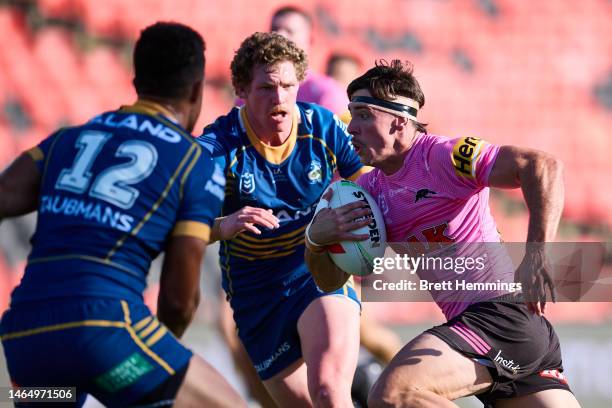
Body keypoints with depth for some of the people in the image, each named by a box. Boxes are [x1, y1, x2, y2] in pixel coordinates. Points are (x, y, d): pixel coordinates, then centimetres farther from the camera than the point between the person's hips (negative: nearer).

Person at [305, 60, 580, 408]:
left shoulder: (443, 155, -10)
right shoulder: (370, 189, 15)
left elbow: (544, 166, -20)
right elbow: (332, 280, 16)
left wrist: (537, 255, -32)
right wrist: (316, 241, -6)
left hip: (502, 311, -9)